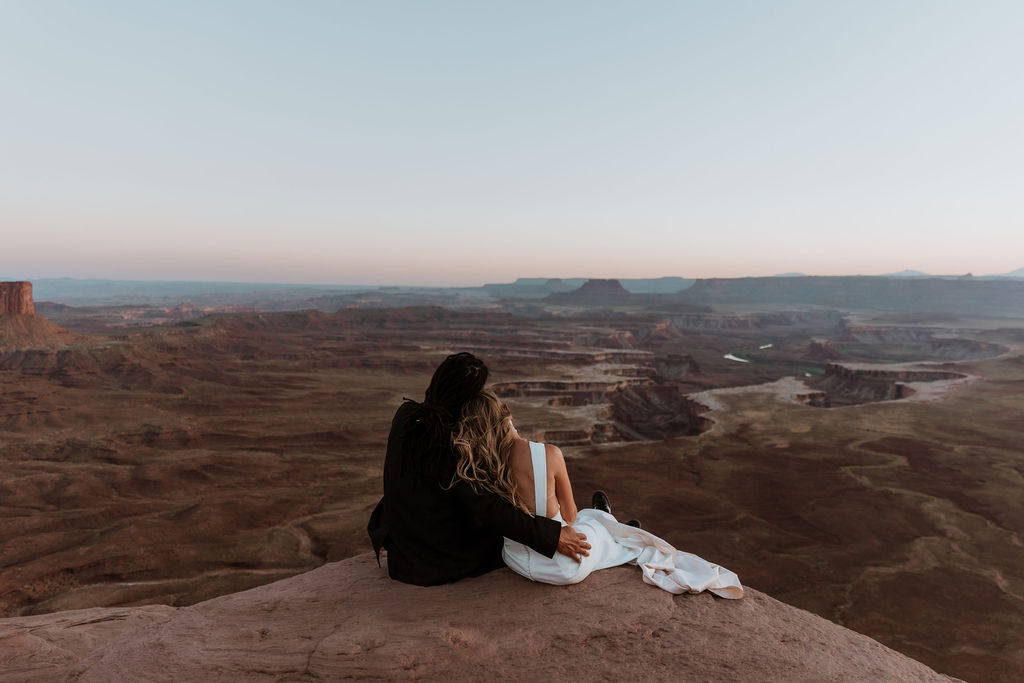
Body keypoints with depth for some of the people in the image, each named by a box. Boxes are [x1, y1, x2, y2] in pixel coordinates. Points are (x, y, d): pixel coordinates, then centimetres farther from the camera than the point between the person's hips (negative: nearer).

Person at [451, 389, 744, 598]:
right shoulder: (548, 454, -27)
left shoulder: (471, 468, -17)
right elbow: (569, 514, -10)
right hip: (565, 568, -4)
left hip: (516, 560, 4)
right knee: (596, 519, 29)